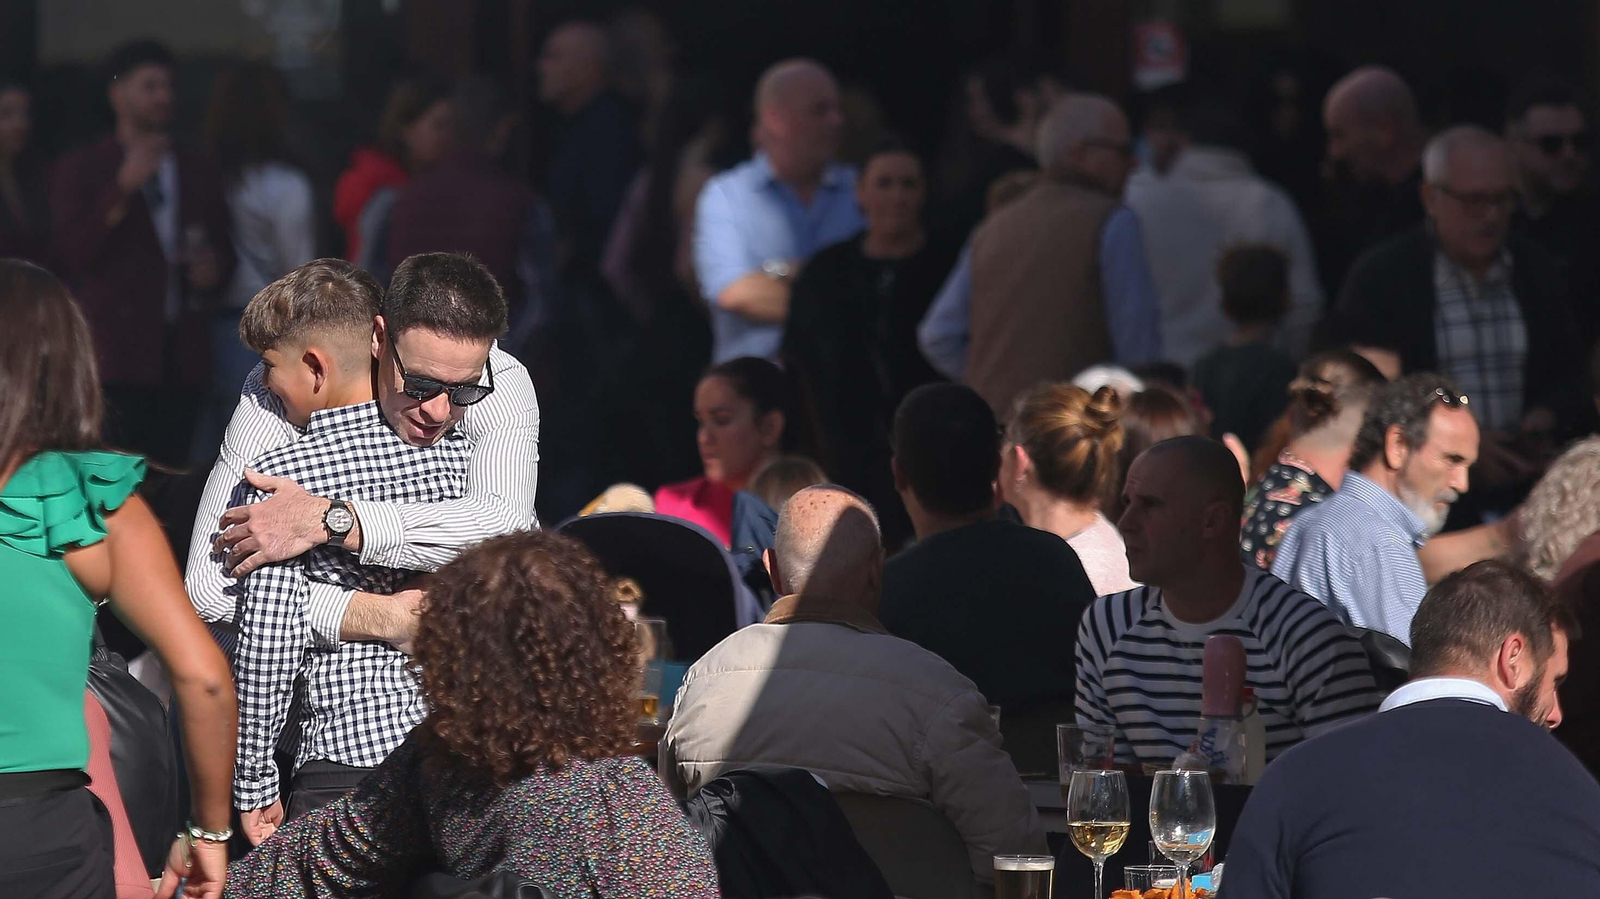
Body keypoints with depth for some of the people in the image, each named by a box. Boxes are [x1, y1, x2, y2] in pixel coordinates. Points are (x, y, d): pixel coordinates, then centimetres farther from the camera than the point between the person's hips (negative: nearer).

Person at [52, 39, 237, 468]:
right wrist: (122, 189, -12)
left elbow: (224, 247, 26)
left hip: (182, 359, 4)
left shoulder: (196, 171, 18)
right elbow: (73, 255, -5)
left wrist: (213, 270, 2)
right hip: (117, 353, -4)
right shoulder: (82, 170, 7)